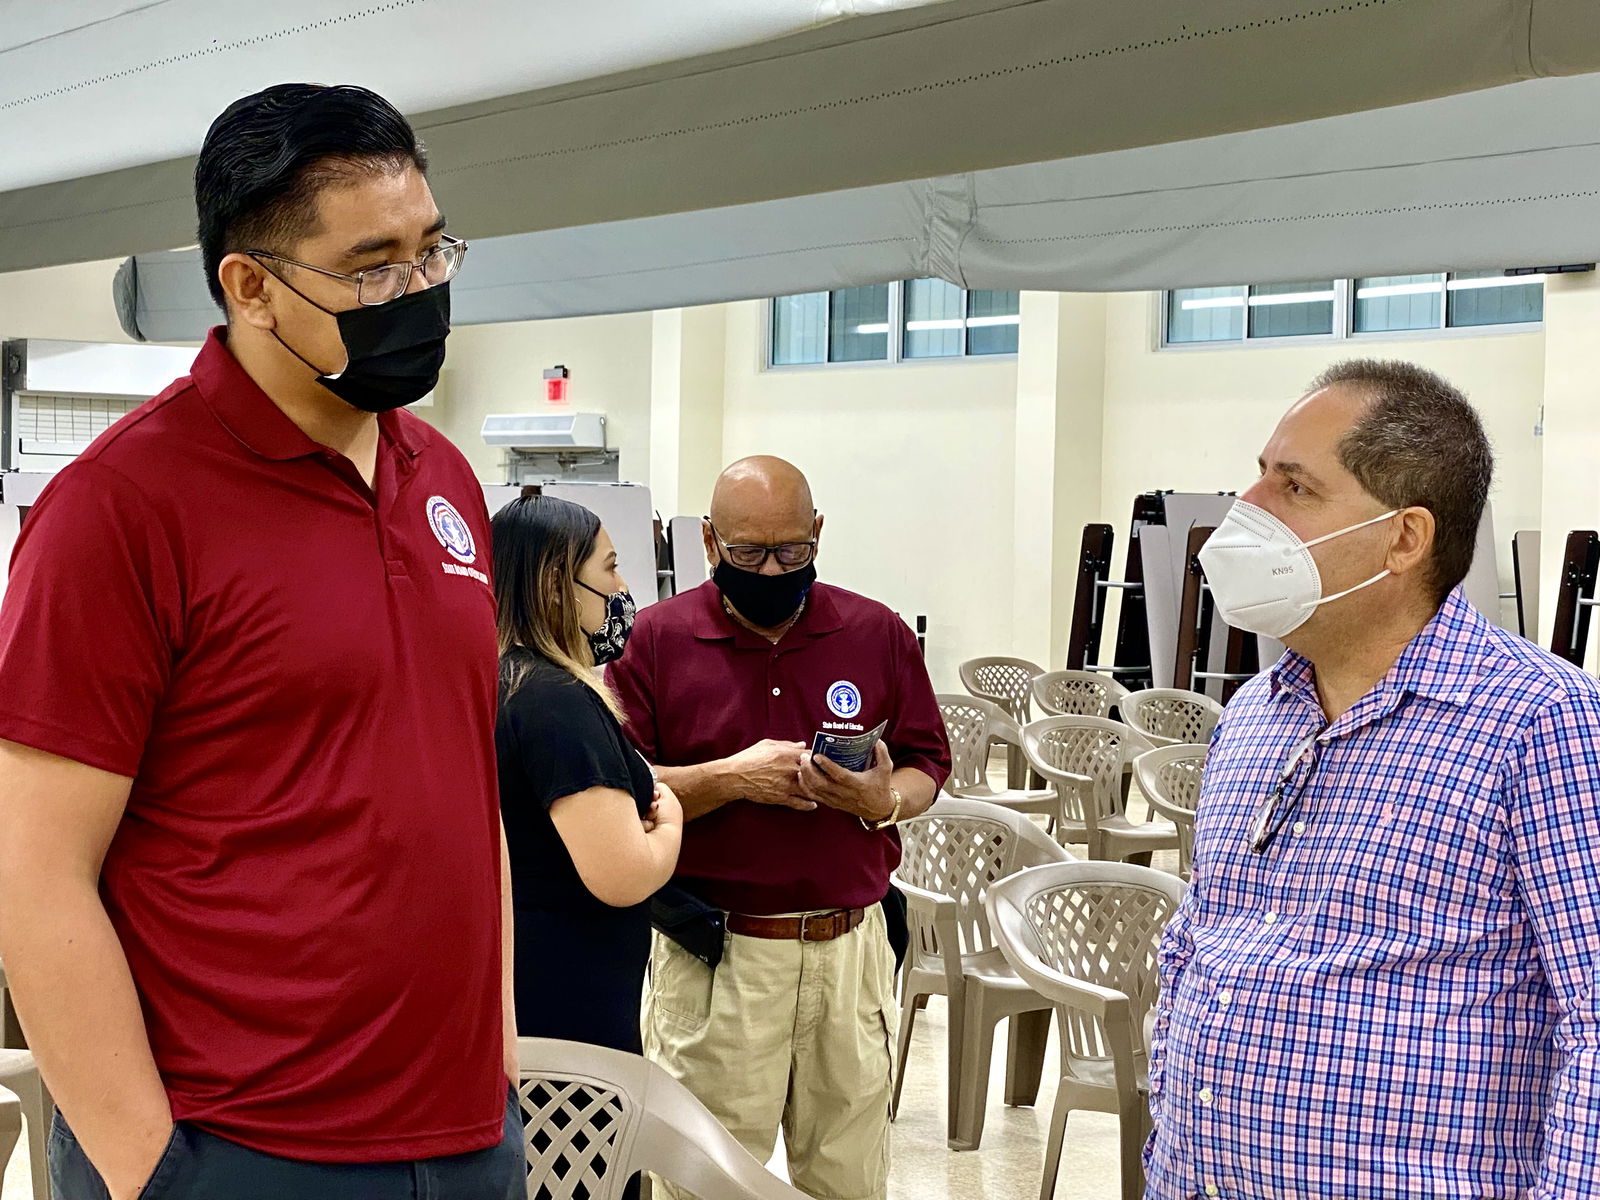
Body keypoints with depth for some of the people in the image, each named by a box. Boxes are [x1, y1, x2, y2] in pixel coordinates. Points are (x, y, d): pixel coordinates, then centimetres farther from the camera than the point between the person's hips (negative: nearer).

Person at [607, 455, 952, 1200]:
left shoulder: (878, 634, 6)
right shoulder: (659, 638, -1)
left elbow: (928, 767, 10)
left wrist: (883, 799, -12)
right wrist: (731, 778, -18)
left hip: (850, 947, 2)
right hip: (712, 958, -2)